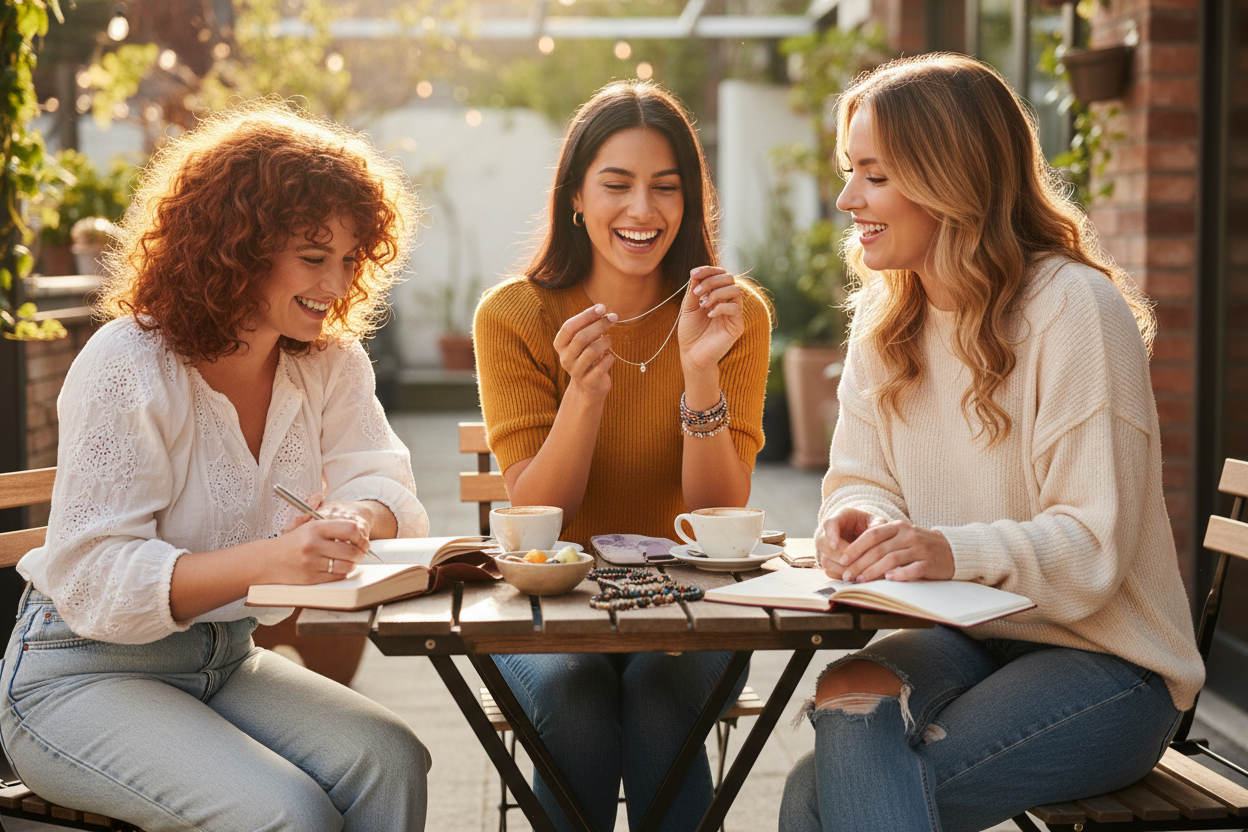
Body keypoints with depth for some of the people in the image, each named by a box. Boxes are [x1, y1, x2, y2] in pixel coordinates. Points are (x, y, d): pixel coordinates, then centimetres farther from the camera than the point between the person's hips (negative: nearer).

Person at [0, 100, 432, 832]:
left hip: (226, 660, 6)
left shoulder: (330, 363, 3)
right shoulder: (127, 367, -19)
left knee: (390, 761, -21)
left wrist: (358, 520, -31)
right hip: (84, 672, -6)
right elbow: (90, 579, -25)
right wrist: (267, 560, -40)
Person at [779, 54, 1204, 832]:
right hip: (961, 638, 6)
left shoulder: (1074, 309, -15)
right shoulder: (884, 322, 9)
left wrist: (956, 550, -35)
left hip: (1106, 660, -6)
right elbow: (863, 479, 7)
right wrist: (860, 521, -17)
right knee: (849, 694, -29)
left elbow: (1091, 545, -18)